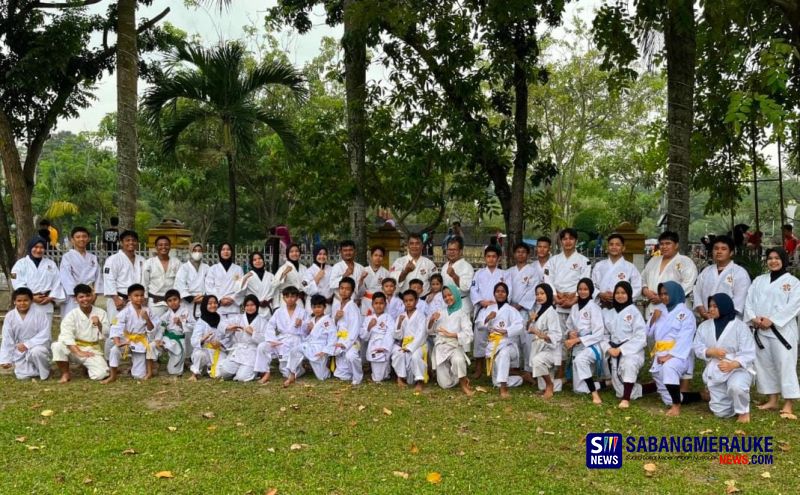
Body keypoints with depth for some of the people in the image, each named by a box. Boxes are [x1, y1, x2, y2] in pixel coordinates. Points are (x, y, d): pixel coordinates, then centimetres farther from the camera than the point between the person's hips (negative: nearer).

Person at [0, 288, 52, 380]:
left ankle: (44, 372, -9)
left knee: (36, 352, -37)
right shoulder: (10, 316, -4)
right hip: (20, 351, 3)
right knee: (22, 376, -10)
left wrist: (27, 344, -26)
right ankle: (32, 367, 23)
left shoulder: (39, 313, -15)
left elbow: (45, 335, -17)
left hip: (38, 346, -3)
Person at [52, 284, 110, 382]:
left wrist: (99, 324, -23)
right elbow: (66, 337, -16)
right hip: (74, 348, 0)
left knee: (101, 374, -23)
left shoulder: (101, 313, -1)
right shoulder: (71, 315, -6)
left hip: (93, 350, 0)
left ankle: (88, 366, 15)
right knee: (57, 346, -31)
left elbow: (107, 333, -2)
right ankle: (66, 374, -7)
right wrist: (79, 352, -28)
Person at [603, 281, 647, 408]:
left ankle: (626, 399, -34)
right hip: (614, 352, 5)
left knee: (629, 364, -40)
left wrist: (621, 349, -15)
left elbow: (641, 336, -11)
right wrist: (609, 348, -9)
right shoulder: (609, 314, 10)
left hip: (632, 350, -5)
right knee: (620, 390, 0)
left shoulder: (634, 311, -4)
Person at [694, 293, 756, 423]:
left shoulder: (740, 326, -10)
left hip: (738, 368, -4)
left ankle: (744, 411, -6)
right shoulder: (704, 326, 2)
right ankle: (736, 404, 39)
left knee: (736, 387, -39)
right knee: (721, 412, 3)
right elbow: (698, 348, 1)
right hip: (715, 371, 4)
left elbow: (748, 354, -15)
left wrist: (732, 364, -32)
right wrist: (711, 352, -21)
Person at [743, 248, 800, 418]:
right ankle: (772, 400, 21)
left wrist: (772, 320, -17)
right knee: (765, 364, 10)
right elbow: (749, 300, 8)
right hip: (760, 330, 5)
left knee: (785, 364, -8)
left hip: (782, 330, -5)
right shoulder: (759, 280, 15)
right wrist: (754, 318, -10)